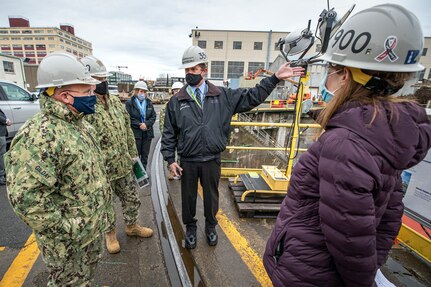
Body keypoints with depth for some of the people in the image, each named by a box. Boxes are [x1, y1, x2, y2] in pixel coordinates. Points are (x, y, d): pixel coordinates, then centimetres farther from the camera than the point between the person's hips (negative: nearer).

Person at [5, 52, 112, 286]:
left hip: (94, 228, 8)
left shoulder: (79, 124, 3)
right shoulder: (38, 137, -28)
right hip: (68, 242, -7)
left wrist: (102, 211, 14)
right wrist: (66, 231, -22)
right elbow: (25, 197, -32)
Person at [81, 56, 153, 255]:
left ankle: (132, 226, 44)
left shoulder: (116, 102, 5)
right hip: (101, 171, -6)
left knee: (131, 199, 20)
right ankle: (110, 233, 42)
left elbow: (127, 130, 11)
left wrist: (133, 154, 13)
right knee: (106, 205, 17)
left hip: (124, 165, 6)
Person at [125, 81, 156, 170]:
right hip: (135, 133, -4)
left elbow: (153, 116, 5)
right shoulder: (129, 103, -2)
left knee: (145, 155, 11)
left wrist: (146, 124, -12)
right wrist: (139, 125, -15)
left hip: (147, 133, 4)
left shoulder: (149, 103, 11)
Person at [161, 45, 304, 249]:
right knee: (188, 197, 16)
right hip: (187, 161, 0)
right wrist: (170, 159, -3)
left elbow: (251, 97, 2)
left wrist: (275, 78, -3)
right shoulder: (176, 101, -1)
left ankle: (210, 226, 45)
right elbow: (169, 134, 2)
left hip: (212, 160, 0)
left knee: (211, 195, 18)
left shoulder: (222, 96, 0)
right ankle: (190, 228, 43)